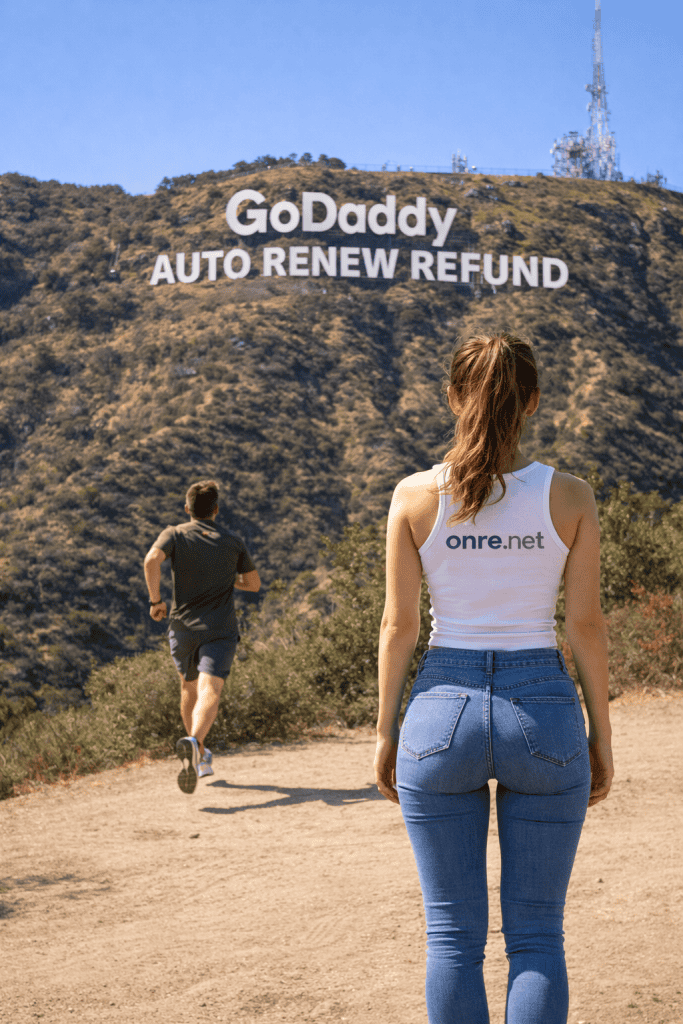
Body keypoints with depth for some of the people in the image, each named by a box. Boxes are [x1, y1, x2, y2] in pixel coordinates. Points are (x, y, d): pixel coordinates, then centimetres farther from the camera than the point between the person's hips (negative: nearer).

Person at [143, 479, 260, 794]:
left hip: (183, 627, 2)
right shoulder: (233, 543, 8)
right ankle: (193, 742, -46)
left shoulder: (175, 535, 4)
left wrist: (155, 599, -6)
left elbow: (152, 560, -17)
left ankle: (200, 758, 36)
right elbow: (254, 584, 17)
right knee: (209, 693, -17)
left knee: (189, 689, 24)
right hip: (220, 629, -2)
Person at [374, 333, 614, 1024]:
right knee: (536, 935, 10)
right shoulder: (570, 497, -4)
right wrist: (601, 734, 8)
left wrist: (386, 731, 8)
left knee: (453, 934, 11)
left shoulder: (415, 495, -5)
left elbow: (399, 623, -3)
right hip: (543, 712, 0)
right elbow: (585, 624, -2)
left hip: (442, 710, 0)